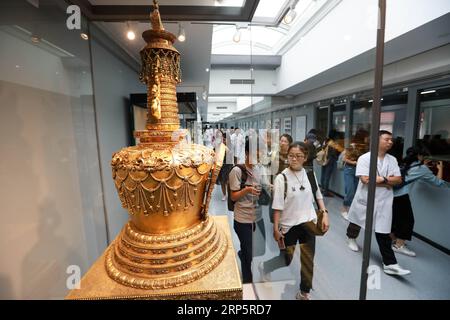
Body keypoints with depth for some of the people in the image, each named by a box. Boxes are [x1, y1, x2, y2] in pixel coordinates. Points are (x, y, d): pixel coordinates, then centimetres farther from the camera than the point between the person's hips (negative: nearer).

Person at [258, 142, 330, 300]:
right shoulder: (281, 178, -17)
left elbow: (318, 196, 10)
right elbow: (277, 206, -16)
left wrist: (325, 214, 1)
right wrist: (276, 228, -14)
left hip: (308, 223, 4)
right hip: (289, 225, -4)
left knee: (308, 261, 15)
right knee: (286, 260, 13)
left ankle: (304, 292, 41)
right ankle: (264, 267, 43)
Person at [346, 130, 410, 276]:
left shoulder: (392, 160, 2)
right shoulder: (365, 158, -14)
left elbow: (398, 180, -2)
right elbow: (365, 179, -22)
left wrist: (382, 179, -18)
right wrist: (388, 182, -14)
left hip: (384, 200, 3)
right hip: (365, 198, -2)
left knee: (384, 232, 3)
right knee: (357, 221, 21)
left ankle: (389, 264, 10)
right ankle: (351, 237, 49)